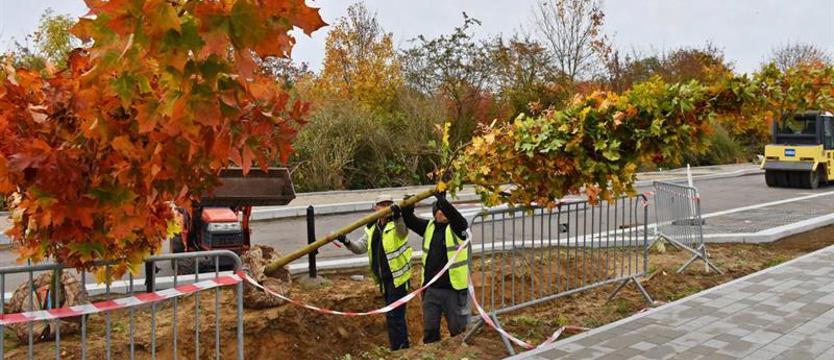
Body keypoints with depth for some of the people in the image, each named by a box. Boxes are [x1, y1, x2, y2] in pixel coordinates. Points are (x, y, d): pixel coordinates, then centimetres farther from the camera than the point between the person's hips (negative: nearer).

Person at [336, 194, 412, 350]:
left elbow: (402, 228, -34)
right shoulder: (372, 228, 10)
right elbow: (360, 247, 9)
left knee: (394, 315, -9)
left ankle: (399, 349, -1)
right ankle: (402, 346, 32)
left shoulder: (398, 223, -10)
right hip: (383, 278, 8)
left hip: (398, 276, -7)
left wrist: (397, 216, -55)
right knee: (392, 314, 18)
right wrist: (347, 242, -10)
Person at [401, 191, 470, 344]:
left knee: (458, 329, 8)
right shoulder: (429, 226, 8)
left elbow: (454, 214, -28)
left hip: (453, 289, -5)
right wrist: (407, 206, -7)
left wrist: (441, 198, -33)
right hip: (431, 289, 5)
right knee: (429, 330, 15)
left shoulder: (457, 227, -7)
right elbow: (409, 220, 10)